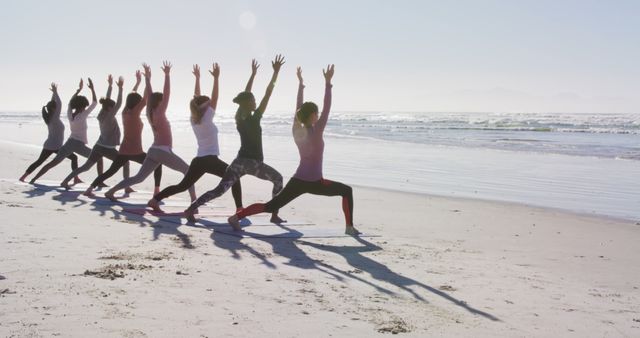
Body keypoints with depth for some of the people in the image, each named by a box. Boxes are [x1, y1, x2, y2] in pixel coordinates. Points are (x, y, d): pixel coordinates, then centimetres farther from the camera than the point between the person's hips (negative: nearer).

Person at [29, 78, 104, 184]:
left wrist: (79, 89, 27)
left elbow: (70, 102, 23)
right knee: (99, 158, 7)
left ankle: (33, 179, 6)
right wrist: (92, 89, 2)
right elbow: (94, 103, -5)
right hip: (79, 145, -6)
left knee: (52, 163, 9)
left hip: (69, 143, 6)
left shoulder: (70, 114, 4)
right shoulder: (82, 115, -11)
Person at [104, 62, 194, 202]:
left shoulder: (150, 113, 9)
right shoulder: (159, 113, -11)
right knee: (188, 171, 3)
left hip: (153, 151, 8)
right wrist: (167, 75, -20)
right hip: (163, 152, -8)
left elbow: (149, 95, 16)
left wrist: (147, 77, 19)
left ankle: (111, 191, 6)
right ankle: (193, 199, -5)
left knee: (139, 177, 11)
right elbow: (166, 94, -18)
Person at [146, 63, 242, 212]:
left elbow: (197, 98, 18)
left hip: (198, 160, 7)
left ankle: (155, 200, 6)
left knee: (183, 186, 14)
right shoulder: (206, 119, -9)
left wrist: (197, 78, 22)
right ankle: (239, 209, -8)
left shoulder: (194, 120, 10)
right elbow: (214, 98, -10)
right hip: (210, 160, -7)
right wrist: (216, 78, -10)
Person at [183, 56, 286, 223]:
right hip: (253, 163, -6)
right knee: (278, 179, 16)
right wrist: (276, 72, -9)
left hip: (239, 161, 6)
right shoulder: (254, 119, -11)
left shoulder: (239, 117, 6)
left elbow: (245, 96, 18)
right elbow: (267, 94, -11)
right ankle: (275, 215, 11)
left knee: (219, 190, 4)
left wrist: (253, 74, 25)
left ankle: (191, 209, -12)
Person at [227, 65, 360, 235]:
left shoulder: (296, 130, 4)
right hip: (314, 182, -6)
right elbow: (327, 109, -15)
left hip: (297, 180, 6)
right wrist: (328, 83, -15)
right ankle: (349, 227, 6)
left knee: (270, 206, 7)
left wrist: (300, 83, 19)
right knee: (346, 191, 11)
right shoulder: (316, 133, -13)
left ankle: (237, 216, -6)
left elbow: (298, 107, 13)